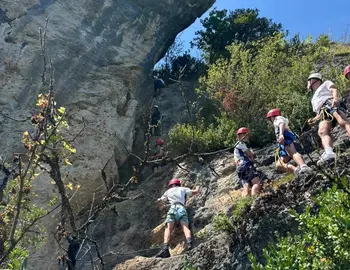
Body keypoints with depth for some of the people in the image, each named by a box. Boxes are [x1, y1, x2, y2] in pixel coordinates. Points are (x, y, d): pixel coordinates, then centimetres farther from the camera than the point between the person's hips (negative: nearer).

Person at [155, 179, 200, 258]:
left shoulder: (168, 191, 32)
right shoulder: (183, 189, 29)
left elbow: (159, 200, 42)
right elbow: (196, 192, 28)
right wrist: (197, 187, 51)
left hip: (172, 208, 0)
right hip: (182, 208, 1)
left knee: (168, 229, -14)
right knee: (185, 227, -16)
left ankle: (165, 249, -37)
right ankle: (190, 244, -46)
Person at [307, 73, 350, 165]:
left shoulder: (326, 83, 30)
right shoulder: (314, 99, 45)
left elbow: (334, 89, 8)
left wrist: (335, 98, -15)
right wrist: (314, 120, 18)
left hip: (331, 104, -5)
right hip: (323, 113, 5)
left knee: (342, 122, -35)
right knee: (322, 131, -27)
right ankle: (329, 153, -53)